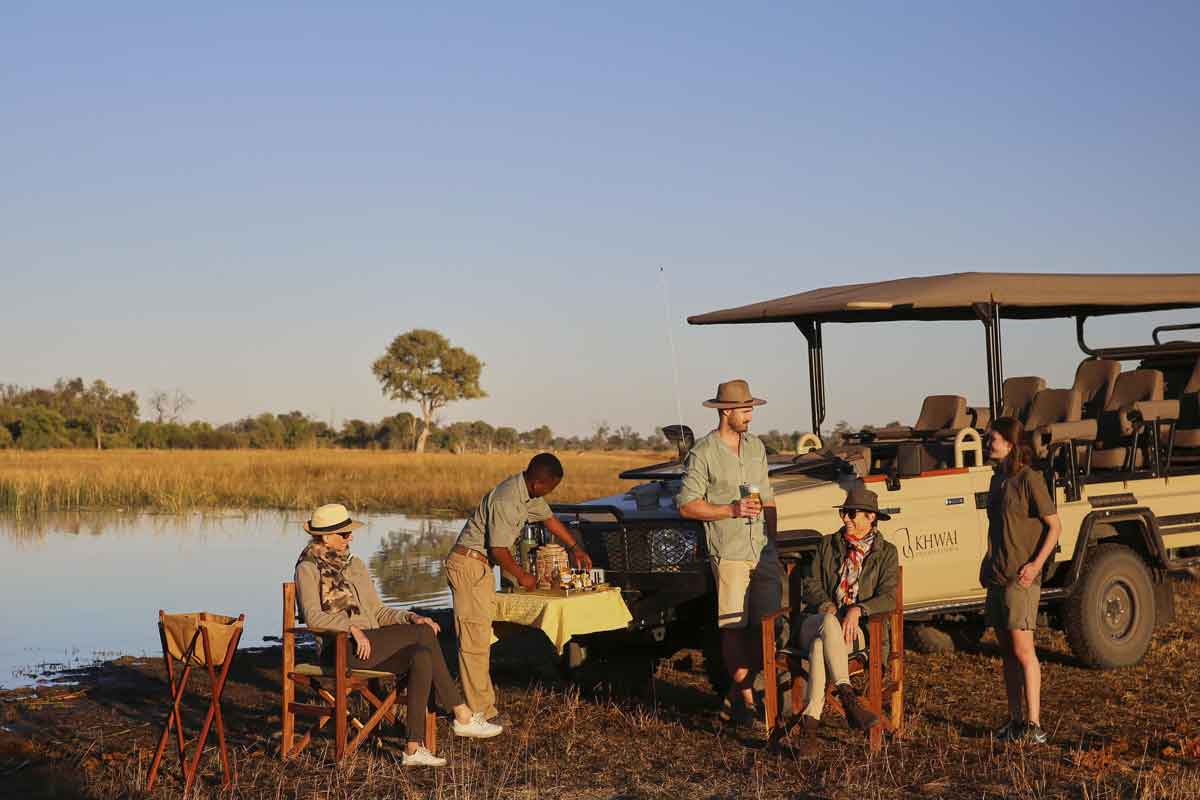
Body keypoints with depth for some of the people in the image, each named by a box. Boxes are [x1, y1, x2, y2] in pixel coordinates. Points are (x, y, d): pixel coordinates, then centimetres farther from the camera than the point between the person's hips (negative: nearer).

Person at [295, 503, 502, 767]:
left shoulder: (354, 564, 21)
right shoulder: (308, 568, 0)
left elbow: (377, 611, 19)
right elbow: (313, 616, -15)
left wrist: (410, 618, 0)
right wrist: (353, 628, -27)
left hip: (371, 648, 7)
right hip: (341, 649, -7)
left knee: (421, 657, -25)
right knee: (425, 634, -23)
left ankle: (414, 748, -26)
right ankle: (462, 716, -19)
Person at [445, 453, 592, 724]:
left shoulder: (529, 493, 7)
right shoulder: (507, 500, -24)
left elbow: (549, 518, 26)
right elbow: (499, 549, -21)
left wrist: (575, 548, 32)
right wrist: (521, 576, -5)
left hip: (481, 567, 10)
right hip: (468, 565, -10)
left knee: (479, 638, 12)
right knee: (475, 640, -10)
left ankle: (482, 705, 17)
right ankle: (481, 713, -10)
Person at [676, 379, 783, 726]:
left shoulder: (756, 447, 14)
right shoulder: (703, 454, -6)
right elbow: (686, 506, -8)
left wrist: (773, 542, 12)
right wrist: (732, 509, -16)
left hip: (763, 552, 6)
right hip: (729, 554, -6)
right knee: (735, 628, -2)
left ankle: (735, 698, 14)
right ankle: (746, 698, 9)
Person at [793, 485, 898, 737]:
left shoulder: (886, 552, 10)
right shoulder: (827, 544, 18)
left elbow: (888, 598, -3)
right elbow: (811, 586, 10)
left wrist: (857, 610, -22)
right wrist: (829, 609, -11)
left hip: (858, 629, -2)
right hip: (818, 620, 2)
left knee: (819, 644, -37)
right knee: (828, 622, -39)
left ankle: (811, 714, -45)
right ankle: (848, 697, -51)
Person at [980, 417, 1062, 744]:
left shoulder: (1029, 478, -10)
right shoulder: (997, 479, 14)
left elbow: (1054, 526, -10)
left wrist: (1036, 564, -18)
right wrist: (988, 561, 14)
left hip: (1021, 577, -8)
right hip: (997, 576, 8)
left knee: (1023, 650, -9)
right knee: (1007, 652, 10)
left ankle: (1034, 726, -6)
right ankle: (1015, 720, 15)